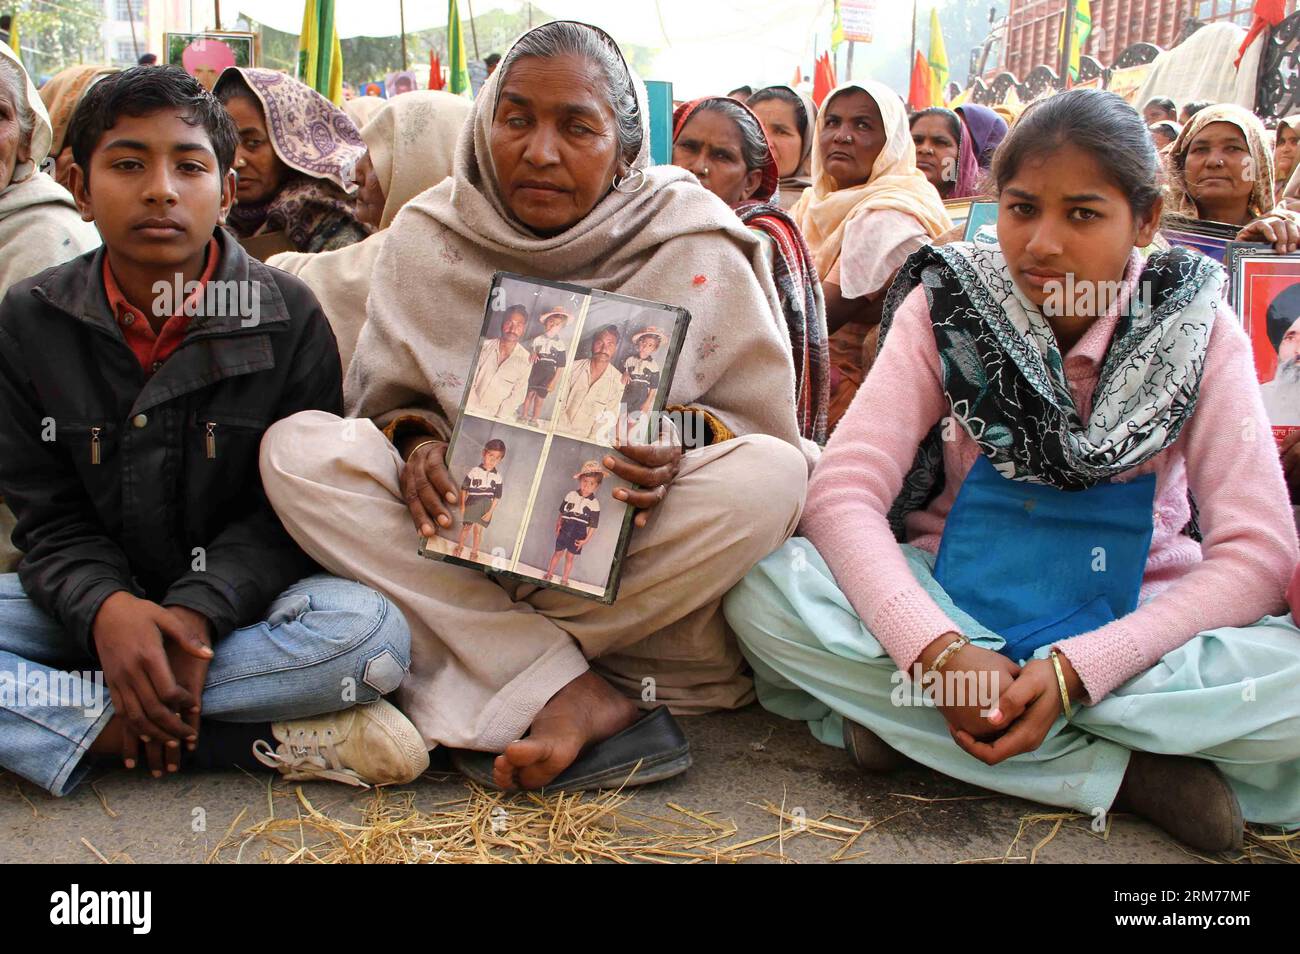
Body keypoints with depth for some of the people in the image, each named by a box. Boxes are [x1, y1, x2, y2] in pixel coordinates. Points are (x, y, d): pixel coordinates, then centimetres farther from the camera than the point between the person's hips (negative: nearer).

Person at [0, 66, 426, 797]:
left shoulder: (288, 316, -6)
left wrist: (200, 610, -26)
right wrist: (103, 606, -25)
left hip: (236, 599, -2)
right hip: (92, 605, 3)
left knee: (368, 631, -33)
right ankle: (268, 745, -28)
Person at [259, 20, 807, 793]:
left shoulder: (697, 247, -5)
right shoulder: (428, 235, 0)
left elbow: (762, 422, -2)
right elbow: (389, 400, 7)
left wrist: (679, 448, -25)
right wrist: (416, 441, -17)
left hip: (626, 551, -1)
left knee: (768, 476, -31)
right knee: (296, 450, -22)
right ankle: (571, 696, -28)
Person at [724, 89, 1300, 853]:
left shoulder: (1196, 330, -8)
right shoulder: (946, 306, -8)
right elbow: (842, 495, -17)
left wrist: (1074, 671, -28)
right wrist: (938, 650, -34)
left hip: (1128, 625, 0)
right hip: (951, 605, 1)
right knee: (766, 595, -29)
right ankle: (1131, 774, -24)